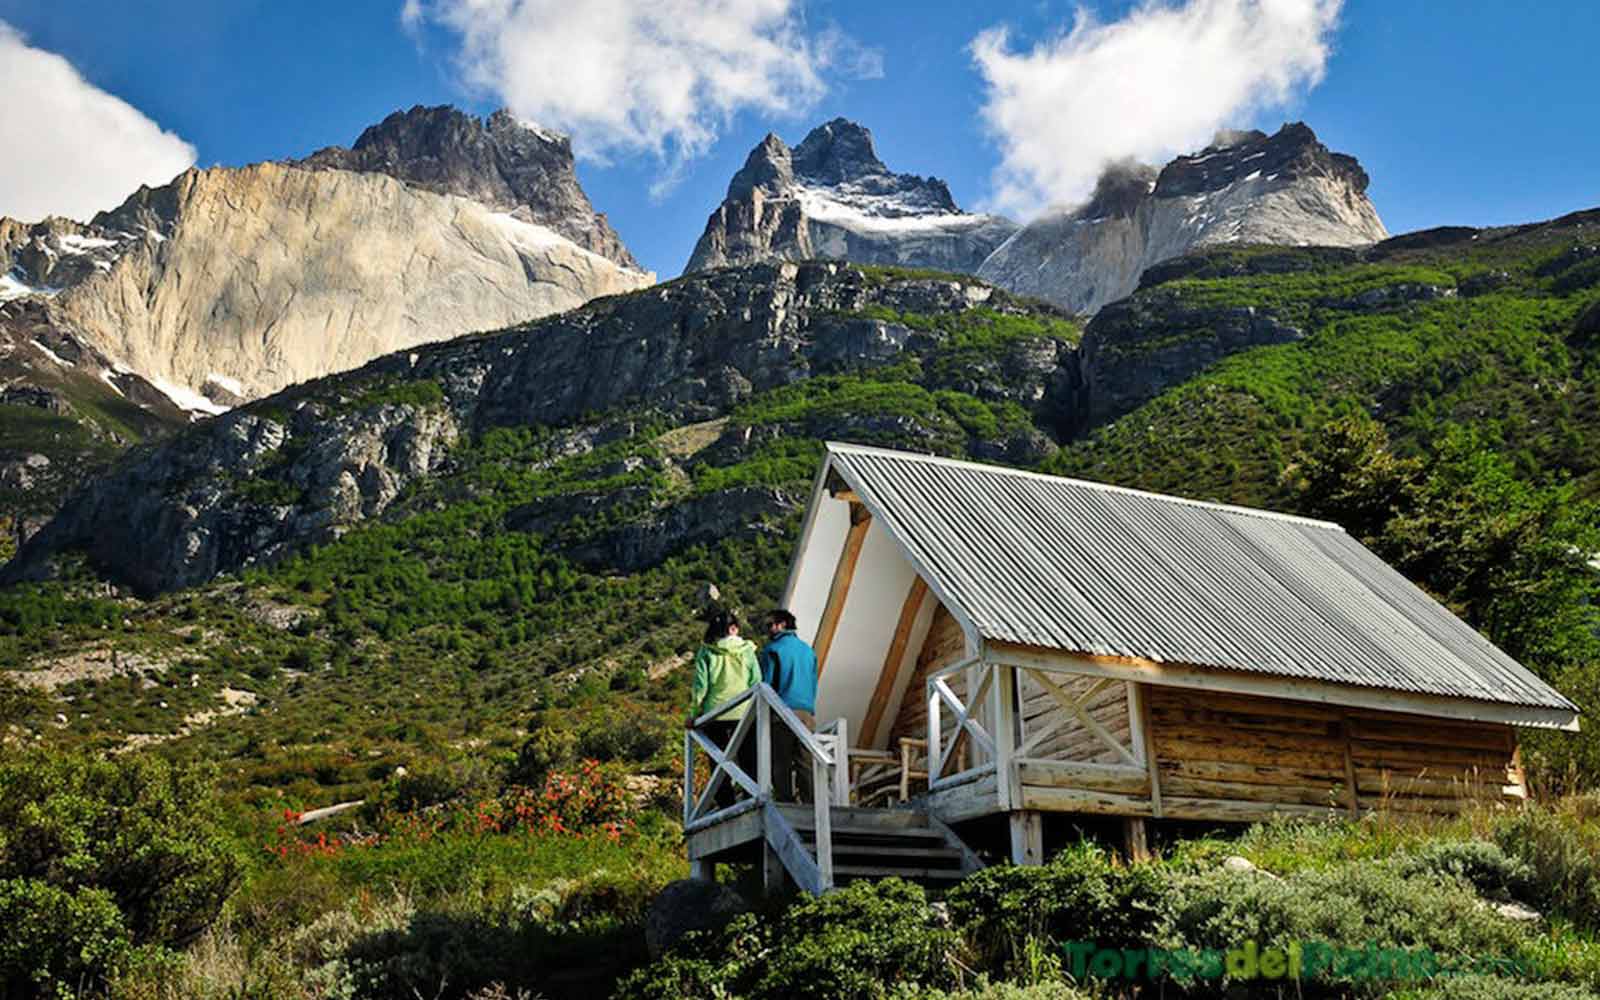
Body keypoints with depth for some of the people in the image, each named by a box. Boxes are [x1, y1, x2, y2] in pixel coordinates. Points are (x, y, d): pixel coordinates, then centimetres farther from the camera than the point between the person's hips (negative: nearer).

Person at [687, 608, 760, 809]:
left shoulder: (706, 653, -1)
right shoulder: (746, 650, 1)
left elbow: (700, 686, -4)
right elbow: (756, 683, 0)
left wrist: (692, 714, 5)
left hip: (715, 715, 0)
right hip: (744, 713, 0)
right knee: (749, 763, 9)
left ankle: (726, 806, 5)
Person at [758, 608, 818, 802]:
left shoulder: (772, 649, -2)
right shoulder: (808, 650, 17)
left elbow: (766, 683, -5)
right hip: (807, 713, 5)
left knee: (780, 764, -2)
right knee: (806, 763, 6)